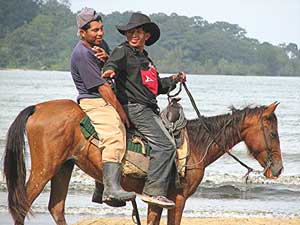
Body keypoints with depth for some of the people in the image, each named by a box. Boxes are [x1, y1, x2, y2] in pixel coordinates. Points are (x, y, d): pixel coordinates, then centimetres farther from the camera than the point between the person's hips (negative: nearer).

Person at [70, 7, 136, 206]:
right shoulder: (82, 54, -16)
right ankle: (111, 188, -43)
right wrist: (121, 111, -15)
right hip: (93, 102, -10)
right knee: (114, 137, -30)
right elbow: (102, 87, -17)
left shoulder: (100, 44, 13)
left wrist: (106, 59, -7)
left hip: (106, 101, 10)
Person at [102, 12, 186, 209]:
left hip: (148, 109, 10)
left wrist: (173, 80, 23)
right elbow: (114, 62, -24)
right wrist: (110, 69, -46)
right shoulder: (123, 51, -1)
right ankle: (153, 191, -25)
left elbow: (157, 86, 35)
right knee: (165, 144, -21)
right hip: (134, 107, -10)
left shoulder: (145, 59, 25)